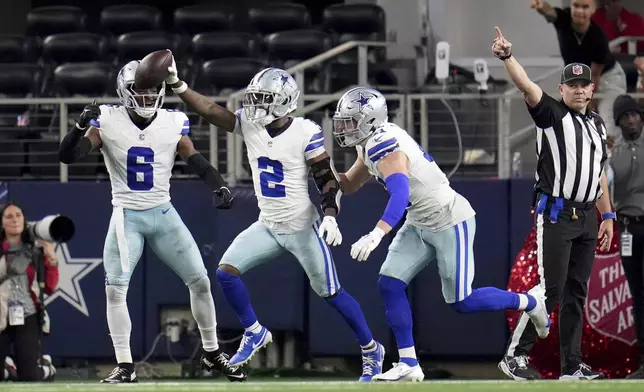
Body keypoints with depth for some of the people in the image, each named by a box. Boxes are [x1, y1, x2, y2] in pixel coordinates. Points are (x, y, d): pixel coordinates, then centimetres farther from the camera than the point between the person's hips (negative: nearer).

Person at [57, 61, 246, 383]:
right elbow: (67, 156, -15)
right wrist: (82, 125, -33)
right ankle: (125, 366, -4)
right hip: (127, 216, -2)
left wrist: (219, 187, -20)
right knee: (115, 288, -12)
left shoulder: (173, 123, -4)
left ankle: (212, 353, 21)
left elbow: (197, 162, -2)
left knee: (200, 281, 4)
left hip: (163, 214, 2)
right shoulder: (108, 123, -10)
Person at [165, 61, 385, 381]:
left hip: (302, 228, -5)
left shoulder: (306, 133, -17)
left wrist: (330, 217, -26)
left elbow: (328, 179, -14)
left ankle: (371, 350, 19)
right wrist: (176, 84, -20)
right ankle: (254, 334, 13)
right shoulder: (249, 124, -4)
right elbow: (210, 112, -9)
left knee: (330, 293, 2)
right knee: (226, 271, -7)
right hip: (267, 226, 5)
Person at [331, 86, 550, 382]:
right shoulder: (371, 145, 4)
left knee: (461, 302, -3)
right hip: (420, 225, 10)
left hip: (450, 222, -10)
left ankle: (530, 302, 19)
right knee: (389, 285, -2)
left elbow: (400, 196, -43)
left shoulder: (385, 146, -27)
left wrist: (376, 235, -56)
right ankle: (409, 365, 2)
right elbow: (349, 185, 16)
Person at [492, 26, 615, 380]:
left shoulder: (597, 124, 16)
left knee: (576, 291, 7)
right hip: (555, 214, -6)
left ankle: (571, 365, 10)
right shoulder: (551, 114, -3)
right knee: (551, 288, -11)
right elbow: (527, 87, -21)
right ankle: (515, 355, -4)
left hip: (586, 217, 6)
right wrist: (507, 57, -38)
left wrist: (607, 215, 17)